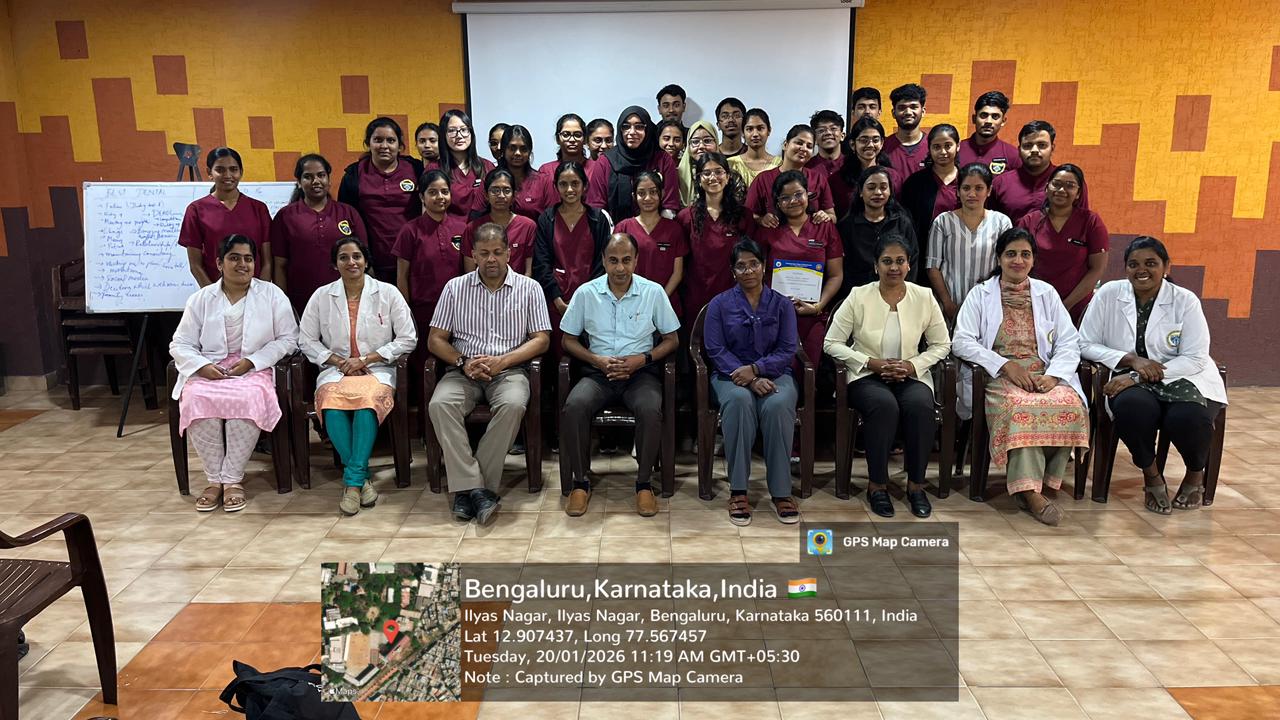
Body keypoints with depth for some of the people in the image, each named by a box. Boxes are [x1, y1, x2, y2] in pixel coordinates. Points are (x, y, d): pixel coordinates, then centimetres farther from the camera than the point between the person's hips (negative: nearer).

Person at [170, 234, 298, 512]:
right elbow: (180, 345, 10)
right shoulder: (201, 298, 12)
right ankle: (214, 479, -17)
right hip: (208, 371, 2)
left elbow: (287, 338, 2)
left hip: (254, 369, -2)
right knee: (196, 400, -31)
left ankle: (233, 479, -22)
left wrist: (251, 361, -10)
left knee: (246, 399, -35)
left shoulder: (272, 294, 7)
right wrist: (202, 366, -11)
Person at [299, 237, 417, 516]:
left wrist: (365, 359, -7)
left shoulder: (388, 293, 5)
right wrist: (338, 361, -4)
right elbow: (306, 340, 13)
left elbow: (408, 339, 2)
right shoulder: (322, 296, 10)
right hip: (336, 369, 2)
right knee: (332, 404, -33)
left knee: (367, 400, -36)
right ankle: (362, 477, -20)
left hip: (377, 369, -1)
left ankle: (352, 479, -26)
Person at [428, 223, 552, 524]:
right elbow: (435, 340, 9)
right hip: (464, 371, 2)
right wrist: (462, 363, -10)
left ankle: (469, 488, -25)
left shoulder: (529, 288, 7)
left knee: (513, 404, -35)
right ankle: (475, 487, -28)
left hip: (509, 369, -1)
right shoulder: (455, 288, 11)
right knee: (440, 404, -30)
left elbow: (542, 339, 2)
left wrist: (502, 360, -12)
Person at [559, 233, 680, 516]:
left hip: (640, 372, -1)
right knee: (574, 406, -30)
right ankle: (580, 482, -13)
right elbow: (569, 340, 9)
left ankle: (643, 483, -13)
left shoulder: (654, 292, 1)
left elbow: (671, 340, 7)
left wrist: (641, 359, -10)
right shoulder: (586, 293, 3)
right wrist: (598, 360, -9)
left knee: (651, 410, -33)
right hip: (598, 372, 1)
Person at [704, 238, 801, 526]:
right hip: (731, 375, -1)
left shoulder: (782, 305, 9)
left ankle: (781, 491, -26)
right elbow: (716, 350, -3)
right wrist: (749, 380, -17)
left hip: (772, 373, 1)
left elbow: (787, 350, 1)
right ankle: (738, 490, -31)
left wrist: (756, 369, -17)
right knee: (739, 401, -36)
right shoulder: (719, 304, 6)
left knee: (778, 405, -34)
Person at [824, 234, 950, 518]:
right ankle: (877, 484, -17)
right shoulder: (859, 297, -4)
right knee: (884, 405, -35)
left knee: (920, 405, -32)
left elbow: (942, 344, 8)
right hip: (867, 375, -2)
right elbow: (832, 343, -4)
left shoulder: (924, 297, 2)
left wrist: (913, 365, -9)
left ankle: (916, 485, -14)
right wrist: (873, 363, -13)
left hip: (911, 375, 2)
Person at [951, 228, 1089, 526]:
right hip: (999, 377, -3)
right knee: (1021, 408, -35)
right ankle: (1030, 490, -32)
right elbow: (961, 342, -3)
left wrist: (1053, 375, -10)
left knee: (1070, 406, -30)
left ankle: (1044, 479, -17)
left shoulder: (1046, 293, 16)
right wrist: (1006, 365, -14)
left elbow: (1069, 342, 9)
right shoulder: (981, 294, 8)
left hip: (1044, 375, 3)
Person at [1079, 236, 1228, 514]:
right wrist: (1131, 360, -16)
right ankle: (1151, 476, -6)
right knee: (1132, 406, -36)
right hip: (1130, 382, 0)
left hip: (1181, 379, 0)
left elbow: (1194, 358, -8)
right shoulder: (1108, 294, -1)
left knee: (1187, 417, -33)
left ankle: (1196, 474, 5)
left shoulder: (1186, 301, -3)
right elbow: (1086, 345, 0)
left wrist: (1138, 378, -20)